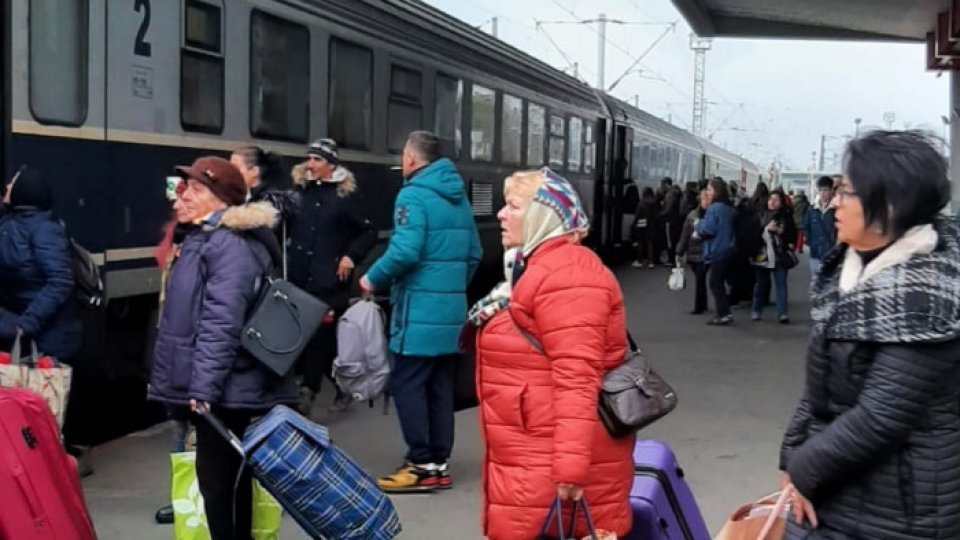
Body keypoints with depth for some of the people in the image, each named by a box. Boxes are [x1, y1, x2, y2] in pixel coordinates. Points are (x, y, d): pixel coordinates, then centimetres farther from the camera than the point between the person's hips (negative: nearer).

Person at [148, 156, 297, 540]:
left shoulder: (231, 244, -17)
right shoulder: (204, 239, 17)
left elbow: (221, 323, -25)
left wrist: (204, 386, -28)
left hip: (224, 392, -10)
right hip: (218, 389, 10)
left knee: (218, 479, -4)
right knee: (231, 479, 17)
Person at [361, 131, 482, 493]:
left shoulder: (413, 195, -12)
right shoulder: (459, 198, 14)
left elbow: (405, 251, -22)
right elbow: (474, 254, 16)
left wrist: (373, 279, -7)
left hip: (420, 310, -8)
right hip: (452, 311, 8)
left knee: (407, 385, -2)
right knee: (440, 387, 12)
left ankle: (422, 465, -2)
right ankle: (439, 463, 16)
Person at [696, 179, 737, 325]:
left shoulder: (714, 208, -18)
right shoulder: (728, 208, 12)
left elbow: (707, 230, -22)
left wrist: (698, 226, 0)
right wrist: (701, 227, 16)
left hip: (717, 250, -9)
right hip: (727, 249, 9)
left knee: (715, 282, -2)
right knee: (719, 282, 15)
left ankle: (724, 314, -3)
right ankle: (723, 313, 17)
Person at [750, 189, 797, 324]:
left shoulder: (786, 216, 1)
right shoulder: (761, 215, 4)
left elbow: (793, 234, 1)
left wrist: (780, 231, -12)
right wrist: (766, 228, -14)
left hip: (780, 256, -1)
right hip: (763, 254, 2)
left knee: (781, 284, -3)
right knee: (761, 283, 11)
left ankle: (782, 313, -4)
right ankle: (756, 311, 22)